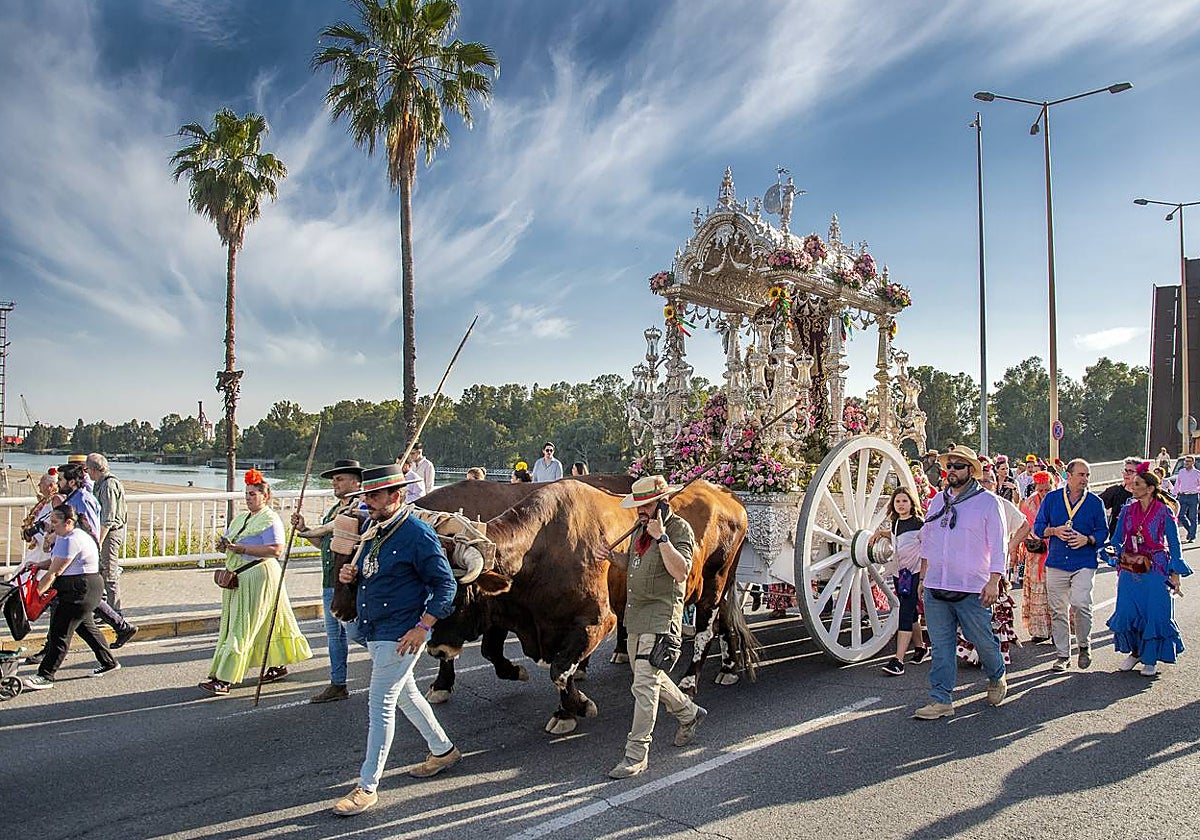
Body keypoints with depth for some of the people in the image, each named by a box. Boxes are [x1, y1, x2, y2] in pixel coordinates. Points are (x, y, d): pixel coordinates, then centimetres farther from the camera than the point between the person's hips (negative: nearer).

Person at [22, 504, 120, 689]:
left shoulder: (71, 541, -21)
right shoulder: (62, 537, 13)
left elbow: (54, 572, -21)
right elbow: (54, 561, 22)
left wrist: (36, 593, -16)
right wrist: (39, 565, 3)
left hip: (82, 589, -11)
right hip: (82, 589, 11)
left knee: (59, 631, -9)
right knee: (85, 626, 20)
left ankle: (46, 676, -6)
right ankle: (109, 662, 31)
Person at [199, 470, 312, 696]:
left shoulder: (270, 519, -10)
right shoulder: (240, 518, 18)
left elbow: (276, 550, -22)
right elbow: (226, 541, 21)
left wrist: (242, 548, -22)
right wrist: (223, 545, -4)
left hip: (258, 576, -9)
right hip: (236, 578, 9)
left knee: (242, 628, -8)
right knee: (259, 625, 14)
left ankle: (223, 679, -8)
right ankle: (279, 665, 25)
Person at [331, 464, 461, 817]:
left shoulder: (417, 534, -18)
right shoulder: (372, 531, 7)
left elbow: (446, 584, -17)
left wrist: (422, 627, -22)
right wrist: (350, 575, -2)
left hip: (400, 635, -9)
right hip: (372, 631, 9)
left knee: (380, 704, -4)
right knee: (405, 694, 20)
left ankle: (368, 786, 8)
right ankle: (443, 750, 37)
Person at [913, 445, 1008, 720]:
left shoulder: (988, 501, -2)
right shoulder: (938, 500, 13)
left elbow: (998, 545, -5)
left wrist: (993, 582, -12)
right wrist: (923, 577, 17)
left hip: (972, 589, -4)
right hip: (935, 587, 4)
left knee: (982, 639, 7)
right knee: (941, 644, 5)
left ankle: (997, 677, 36)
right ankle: (941, 699, 9)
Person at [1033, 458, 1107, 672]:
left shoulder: (1095, 502, 5)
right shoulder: (1052, 498, 6)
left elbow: (1103, 532, 8)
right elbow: (1038, 527, 9)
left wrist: (1088, 539, -11)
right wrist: (1054, 531, -10)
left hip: (1084, 563, -1)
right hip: (1056, 563, 2)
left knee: (1080, 605, -17)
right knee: (1058, 610, 5)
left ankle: (1084, 645, 10)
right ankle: (1062, 655, 16)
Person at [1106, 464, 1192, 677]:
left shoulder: (1163, 512, -7)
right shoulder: (1128, 510, 4)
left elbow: (1174, 543, -2)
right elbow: (1118, 538, 8)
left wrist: (1175, 573, -4)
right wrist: (1113, 551, -14)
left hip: (1155, 571, -4)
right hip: (1129, 570, 4)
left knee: (1154, 614, 0)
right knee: (1126, 612, 3)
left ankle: (1150, 659, 16)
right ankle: (1134, 652, 24)